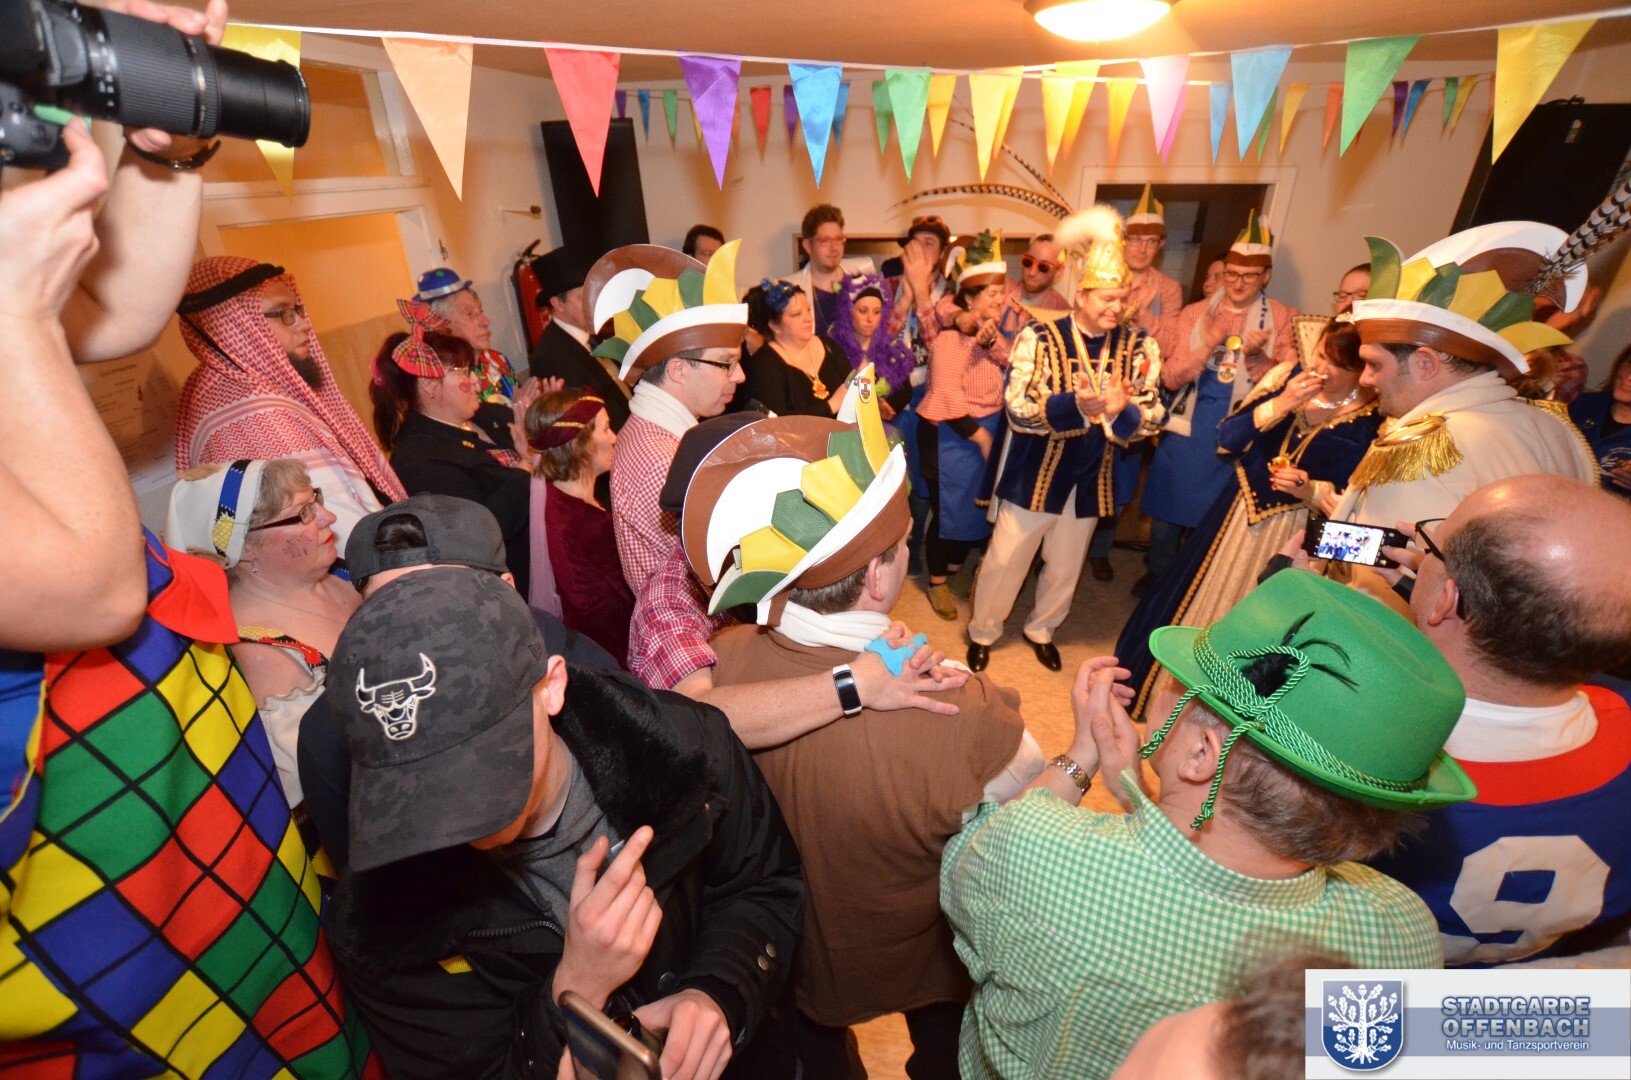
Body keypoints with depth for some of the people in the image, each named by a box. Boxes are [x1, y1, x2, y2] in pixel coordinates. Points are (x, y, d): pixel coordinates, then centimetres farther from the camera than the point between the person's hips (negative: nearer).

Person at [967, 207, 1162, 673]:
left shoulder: (1138, 347, -4)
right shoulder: (1038, 338, -13)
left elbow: (1150, 419, -7)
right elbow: (1018, 412, -21)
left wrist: (1121, 409, -29)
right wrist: (1075, 404, -37)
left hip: (1090, 476, 4)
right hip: (1034, 472, -3)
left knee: (1065, 566, 19)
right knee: (1005, 560, 8)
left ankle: (1041, 628, 43)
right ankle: (983, 632, 31)